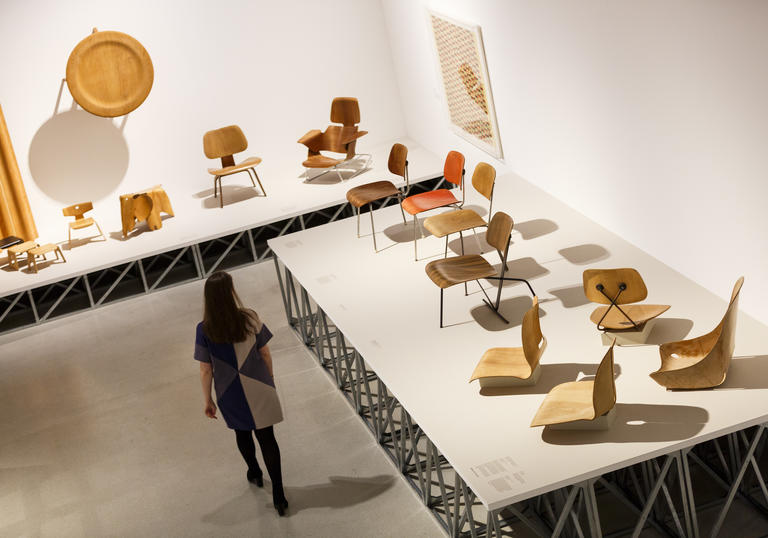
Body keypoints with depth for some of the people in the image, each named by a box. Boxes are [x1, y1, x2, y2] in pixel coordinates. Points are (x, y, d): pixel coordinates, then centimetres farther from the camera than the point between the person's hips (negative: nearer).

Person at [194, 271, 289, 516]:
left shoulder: (204, 330, -16)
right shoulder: (249, 319, -16)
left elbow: (205, 370, -10)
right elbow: (265, 353, -5)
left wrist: (207, 400, 4)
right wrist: (270, 378, 13)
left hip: (230, 394, 1)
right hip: (258, 389, -1)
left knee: (242, 434, 26)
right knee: (267, 437, 9)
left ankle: (255, 474, 50)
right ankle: (278, 496, 11)